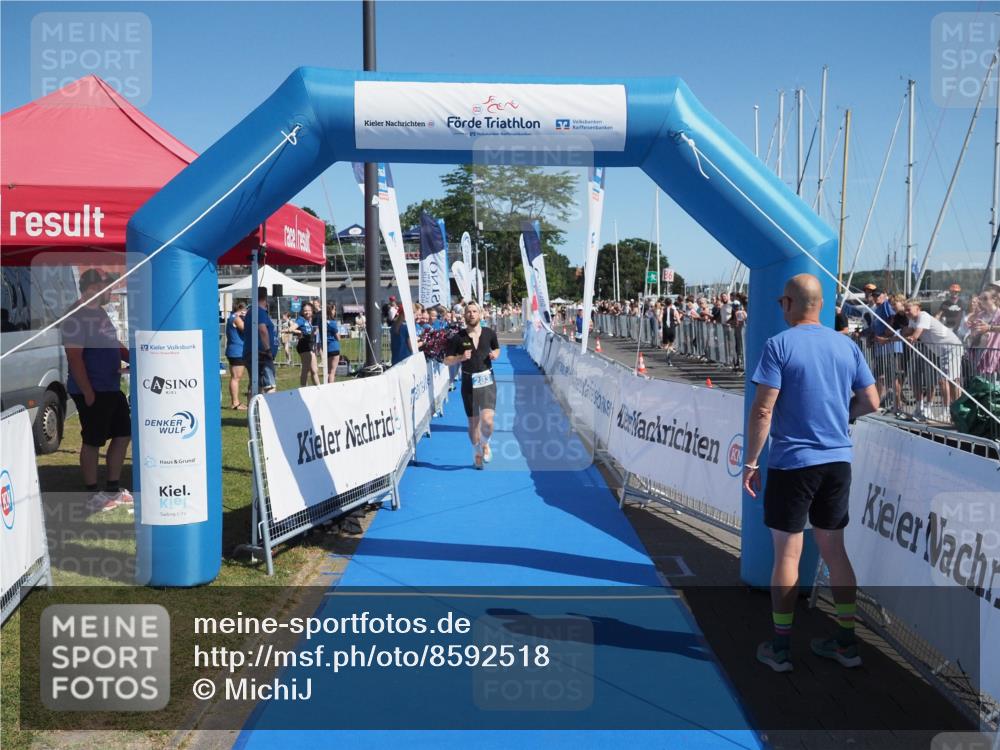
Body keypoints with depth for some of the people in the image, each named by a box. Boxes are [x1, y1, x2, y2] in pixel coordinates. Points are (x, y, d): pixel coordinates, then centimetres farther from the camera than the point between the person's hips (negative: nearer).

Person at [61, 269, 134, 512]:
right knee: (92, 442, 1)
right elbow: (74, 358, -21)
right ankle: (93, 496, 13)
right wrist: (88, 393, -22)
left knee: (123, 434, 14)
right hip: (92, 392, -10)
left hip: (112, 389, 10)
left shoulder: (100, 313, 13)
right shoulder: (76, 318, -16)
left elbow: (115, 345, 23)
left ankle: (113, 489, 26)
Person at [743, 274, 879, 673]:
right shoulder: (846, 345, 5)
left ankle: (780, 648, 12)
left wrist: (750, 462, -8)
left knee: (787, 554, 3)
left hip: (792, 463, -5)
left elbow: (762, 410, -15)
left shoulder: (779, 345, -10)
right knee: (834, 550, 15)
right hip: (838, 462, 5)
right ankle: (846, 642, 23)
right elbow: (870, 402, 8)